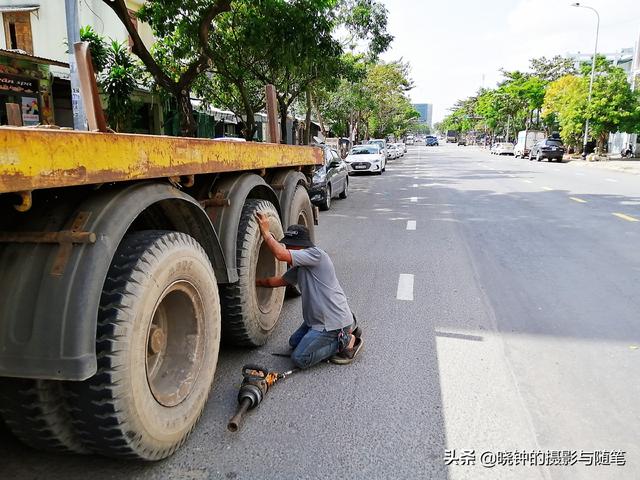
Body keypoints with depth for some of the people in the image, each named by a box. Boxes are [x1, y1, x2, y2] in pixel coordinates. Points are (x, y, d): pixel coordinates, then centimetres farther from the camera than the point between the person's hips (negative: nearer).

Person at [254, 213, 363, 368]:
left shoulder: (316, 254, -19)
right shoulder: (299, 268, 11)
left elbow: (280, 254, -30)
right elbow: (277, 281, 21)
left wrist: (265, 232, -20)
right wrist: (254, 281, 12)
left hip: (333, 320, -10)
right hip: (317, 319, 10)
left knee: (299, 359, -8)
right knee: (294, 343, 25)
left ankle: (346, 340, 1)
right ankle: (345, 329, 17)